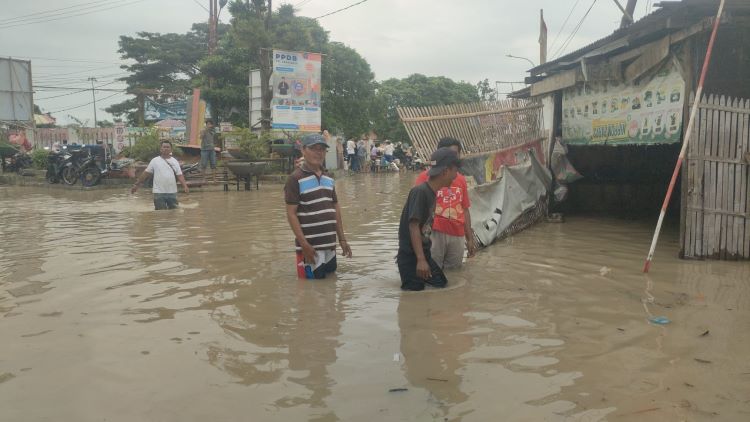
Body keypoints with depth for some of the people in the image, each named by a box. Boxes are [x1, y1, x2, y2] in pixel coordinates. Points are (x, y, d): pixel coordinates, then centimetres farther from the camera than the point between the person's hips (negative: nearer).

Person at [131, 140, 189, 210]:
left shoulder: (174, 161, 6)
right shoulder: (155, 161, 1)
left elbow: (179, 175, 1)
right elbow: (146, 173, 4)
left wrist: (185, 186, -14)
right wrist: (136, 184, 4)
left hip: (172, 192, 2)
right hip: (159, 193, -2)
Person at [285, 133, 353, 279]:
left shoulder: (329, 178, 11)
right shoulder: (295, 179, -9)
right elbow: (291, 214, -12)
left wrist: (342, 239, 12)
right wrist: (304, 244, -18)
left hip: (330, 245, 7)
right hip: (311, 246, -6)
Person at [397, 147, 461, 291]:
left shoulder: (431, 192, 9)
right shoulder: (420, 192, -19)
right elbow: (413, 226, -25)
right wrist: (420, 260, -30)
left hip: (423, 253, 9)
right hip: (410, 256, -9)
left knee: (441, 283, 9)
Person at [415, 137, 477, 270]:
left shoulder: (461, 180, 12)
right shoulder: (426, 176, -2)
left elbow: (465, 210, 15)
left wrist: (470, 239, 14)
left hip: (457, 235, 5)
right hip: (434, 233, -5)